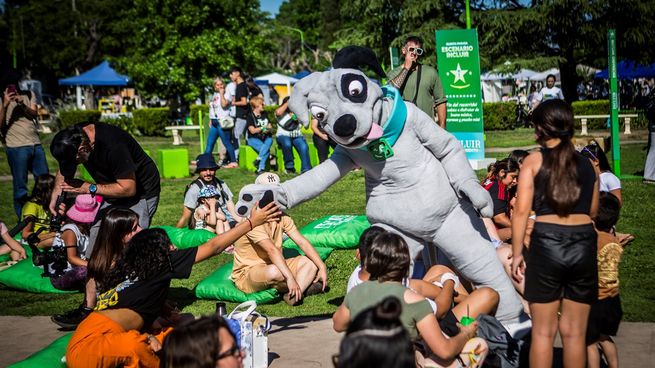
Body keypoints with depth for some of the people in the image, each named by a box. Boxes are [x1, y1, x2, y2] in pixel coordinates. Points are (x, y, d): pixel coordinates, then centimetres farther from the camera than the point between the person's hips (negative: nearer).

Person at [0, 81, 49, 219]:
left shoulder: (28, 95, 12)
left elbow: (34, 114, -2)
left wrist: (22, 104, -20)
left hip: (35, 145, 4)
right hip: (16, 147, -4)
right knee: (20, 186, 0)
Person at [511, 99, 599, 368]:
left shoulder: (534, 160, 0)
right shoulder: (587, 165, 10)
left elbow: (521, 210, -5)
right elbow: (592, 211, 18)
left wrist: (516, 254, 1)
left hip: (547, 244, -3)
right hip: (584, 245, 3)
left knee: (543, 332, 8)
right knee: (574, 332, 13)